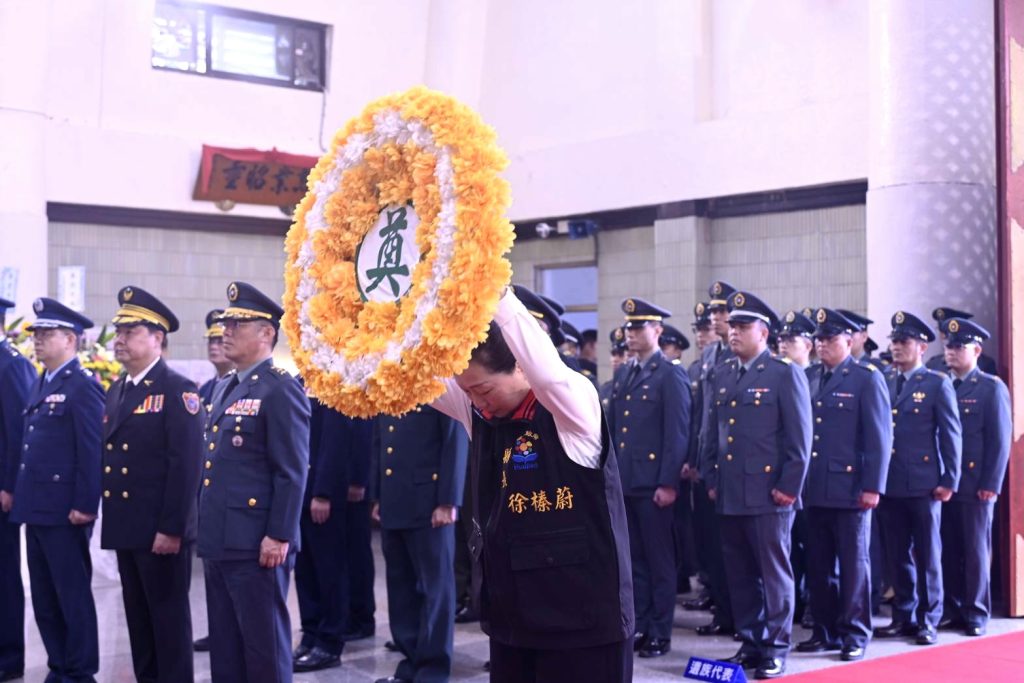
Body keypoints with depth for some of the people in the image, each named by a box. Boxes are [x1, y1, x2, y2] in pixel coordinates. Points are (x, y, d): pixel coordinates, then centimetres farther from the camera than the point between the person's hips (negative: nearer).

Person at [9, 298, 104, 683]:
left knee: (73, 595, 1)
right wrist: (21, 494, 14)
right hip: (36, 509, 9)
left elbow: (92, 451, -16)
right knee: (44, 598, 14)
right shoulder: (42, 385, 16)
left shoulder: (83, 386, -11)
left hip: (64, 511, -9)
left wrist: (85, 505, -19)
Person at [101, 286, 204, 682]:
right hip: (125, 528, 8)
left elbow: (186, 464, -17)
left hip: (161, 530, -8)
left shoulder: (178, 390, -11)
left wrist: (171, 528, -21)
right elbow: (109, 458, 17)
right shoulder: (116, 391, 15)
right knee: (138, 617, 14)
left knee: (169, 616, 1)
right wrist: (109, 519, 12)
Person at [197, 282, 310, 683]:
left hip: (255, 544, -9)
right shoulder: (232, 390, 17)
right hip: (220, 541, 9)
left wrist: (278, 536, -20)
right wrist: (207, 530, 19)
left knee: (264, 643, 0)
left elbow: (292, 472, -17)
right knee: (224, 643, 15)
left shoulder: (281, 390, -11)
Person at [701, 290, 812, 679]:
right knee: (739, 574, 11)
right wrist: (711, 480, 13)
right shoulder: (721, 377, 14)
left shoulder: (785, 375, -4)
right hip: (729, 496, 6)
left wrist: (789, 487, -10)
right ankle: (750, 643, 21)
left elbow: (799, 438, -7)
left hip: (767, 496, -6)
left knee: (774, 572, 2)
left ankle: (776, 648, 10)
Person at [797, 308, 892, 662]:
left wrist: (873, 487, -13)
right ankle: (825, 630, 21)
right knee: (819, 564, 10)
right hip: (814, 489, 5)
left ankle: (854, 634, 12)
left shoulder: (867, 378, -3)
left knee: (853, 563, 3)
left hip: (850, 489, -5)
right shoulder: (807, 377, 11)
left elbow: (879, 436, -8)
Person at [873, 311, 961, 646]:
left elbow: (951, 434, -3)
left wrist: (950, 480, -7)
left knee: (927, 555, 3)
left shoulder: (938, 384, -1)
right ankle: (903, 616, 19)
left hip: (923, 485, -4)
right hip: (890, 485, 4)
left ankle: (928, 621, 10)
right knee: (897, 555, 9)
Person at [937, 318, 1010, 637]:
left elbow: (1000, 440, -6)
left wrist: (990, 485, -11)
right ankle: (952, 610, 16)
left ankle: (976, 614, 10)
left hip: (975, 486, -4)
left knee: (976, 551, 2)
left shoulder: (992, 388, -2)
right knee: (949, 550, 7)